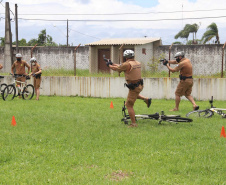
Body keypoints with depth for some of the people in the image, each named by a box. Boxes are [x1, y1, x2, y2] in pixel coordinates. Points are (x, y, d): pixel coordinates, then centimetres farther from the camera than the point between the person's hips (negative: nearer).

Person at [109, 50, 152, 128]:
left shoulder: (127, 64, -17)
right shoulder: (137, 63, 8)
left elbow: (116, 69, -4)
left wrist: (110, 66, 16)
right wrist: (114, 64, 25)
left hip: (134, 87, -8)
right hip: (140, 85, 8)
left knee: (129, 105, 2)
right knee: (134, 94, 39)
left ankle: (133, 123, 3)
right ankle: (146, 99, 22)